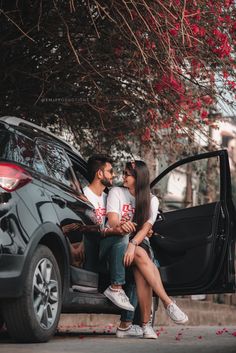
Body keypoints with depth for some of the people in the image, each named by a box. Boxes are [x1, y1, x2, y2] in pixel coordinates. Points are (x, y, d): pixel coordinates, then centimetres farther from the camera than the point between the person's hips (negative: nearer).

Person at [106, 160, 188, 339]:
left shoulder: (152, 200, 10)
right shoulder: (117, 193, 9)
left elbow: (146, 227, -5)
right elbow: (113, 222, -4)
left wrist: (133, 244, -24)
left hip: (140, 242, 1)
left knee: (141, 270, -33)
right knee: (141, 255, -35)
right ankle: (168, 303, -39)